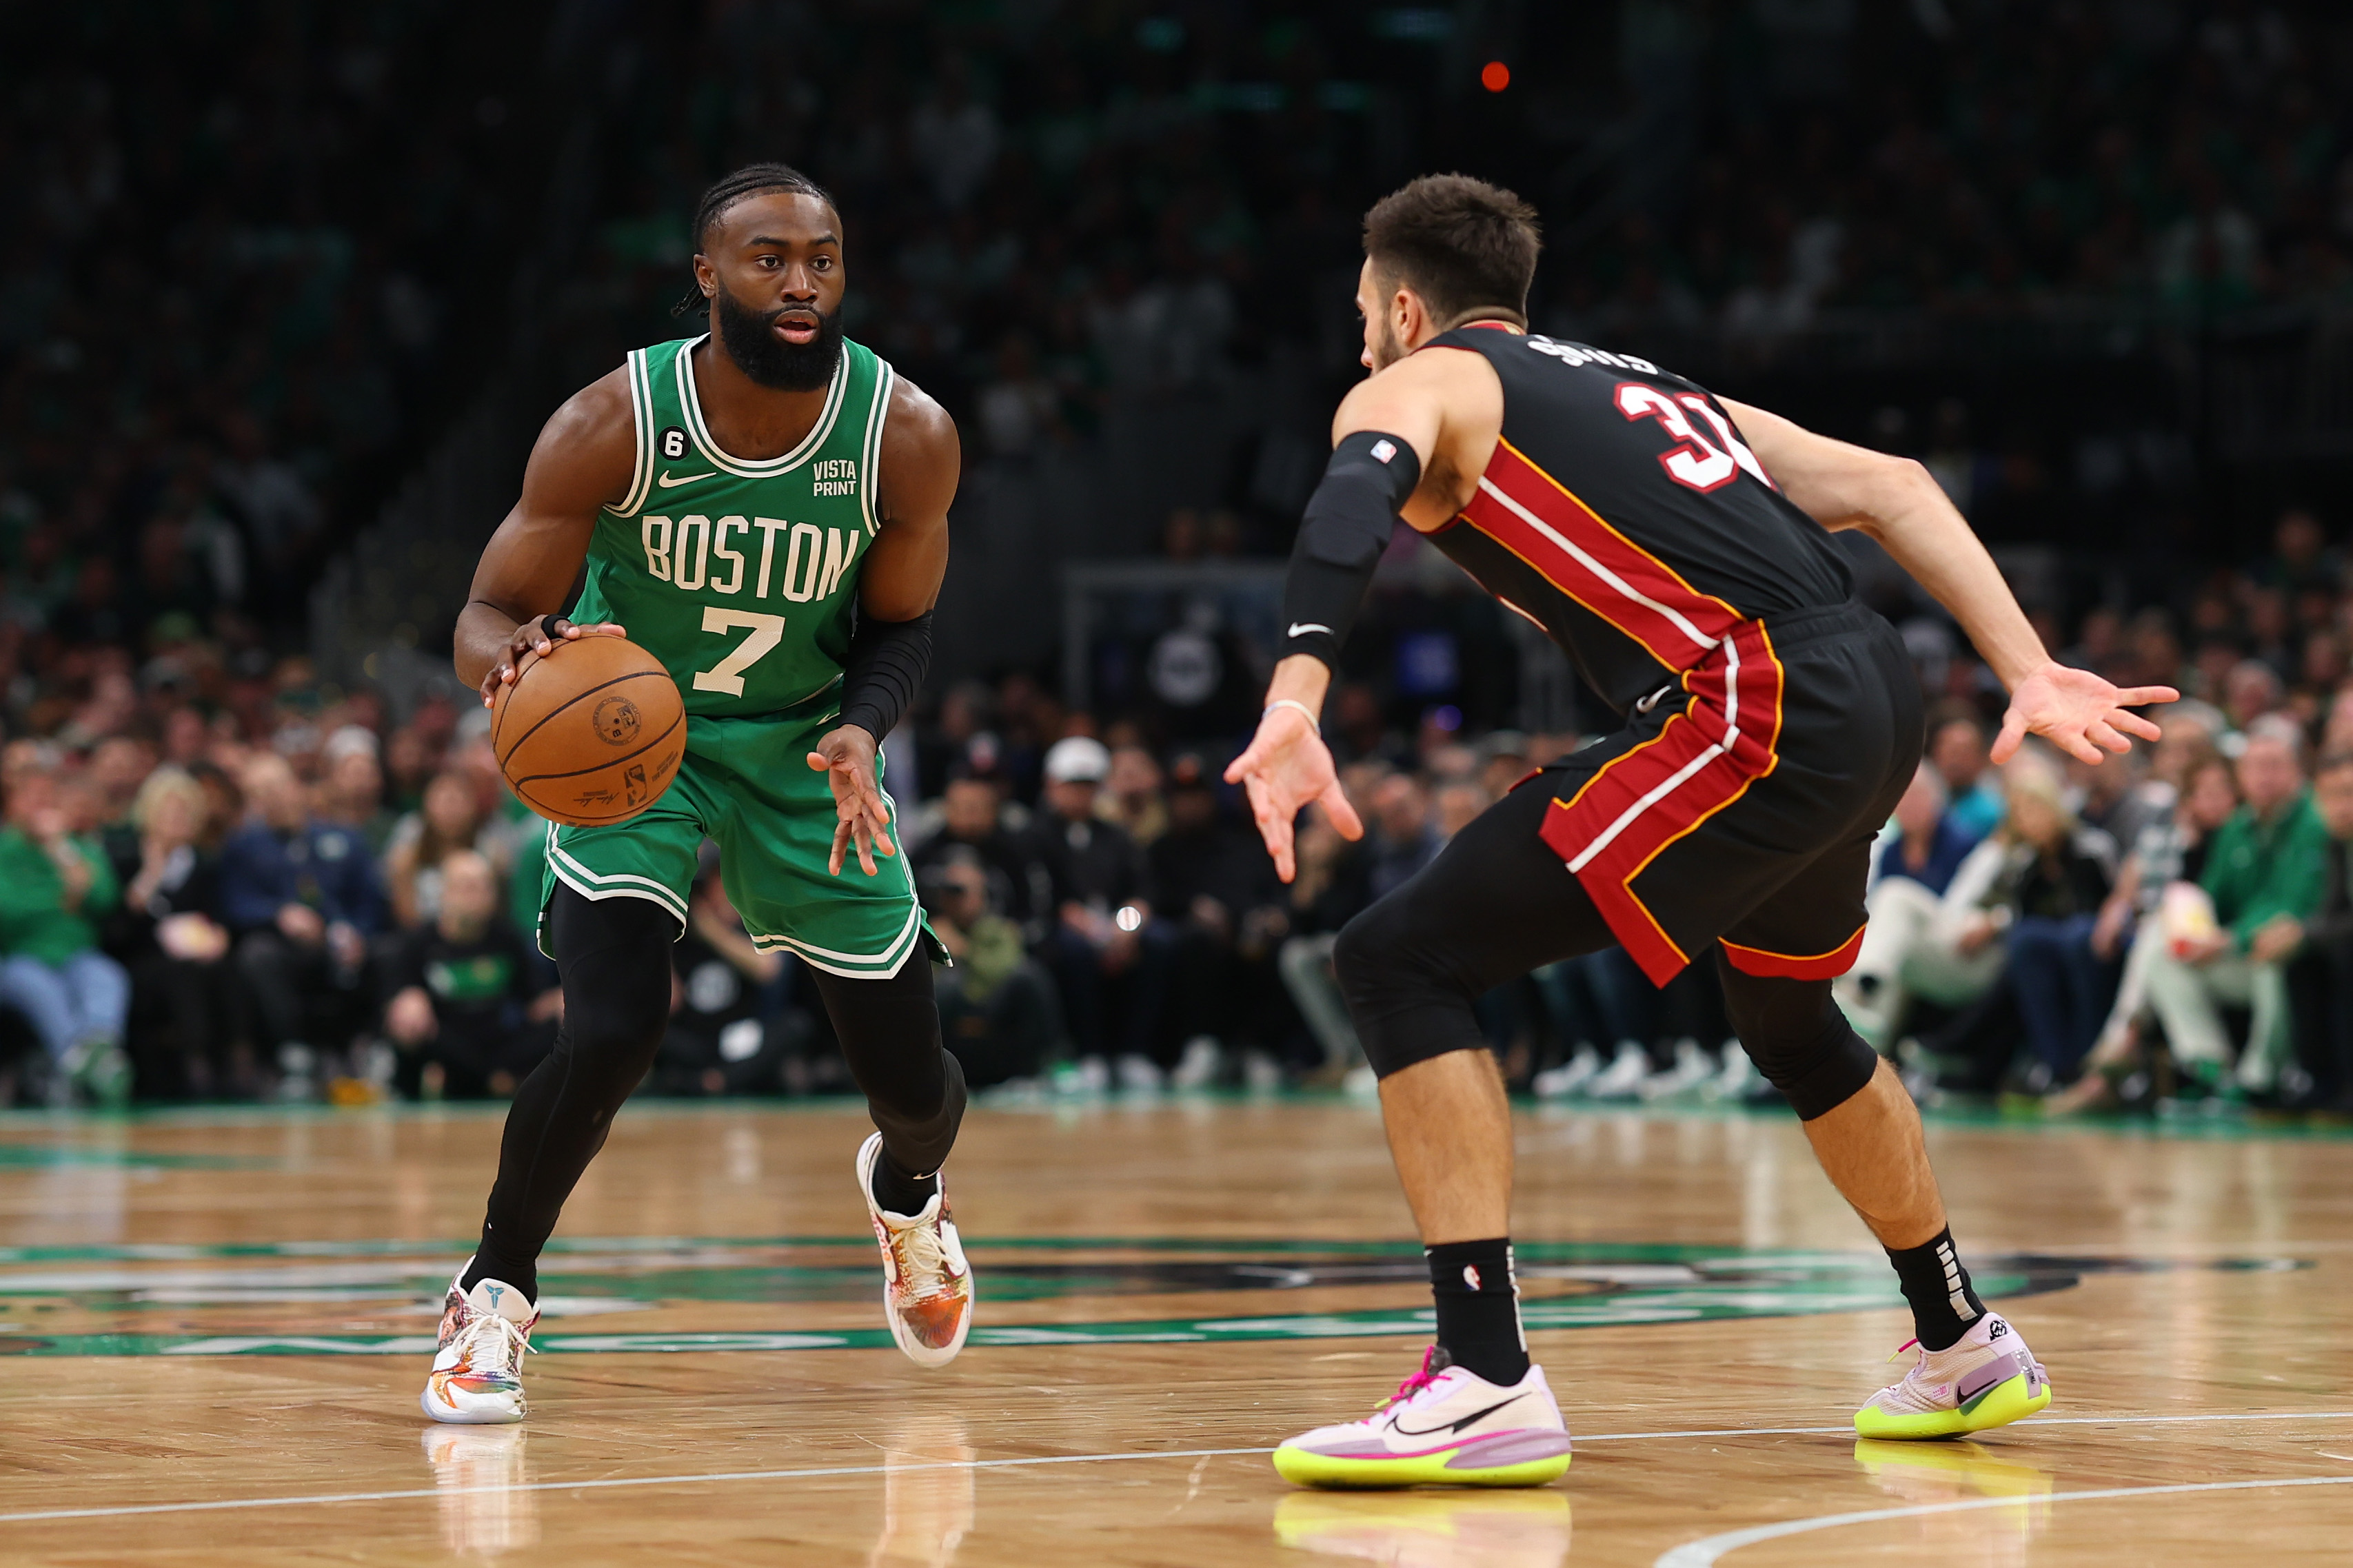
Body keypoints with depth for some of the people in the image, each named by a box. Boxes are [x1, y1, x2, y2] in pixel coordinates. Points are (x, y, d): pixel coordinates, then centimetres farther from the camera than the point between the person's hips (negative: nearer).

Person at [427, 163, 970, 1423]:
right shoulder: (613, 424, -24)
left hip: (803, 747, 2)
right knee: (614, 1030, -25)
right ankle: (491, 1298, -1)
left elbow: (897, 624, -3)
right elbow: (485, 619, -16)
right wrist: (519, 661, -41)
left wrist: (859, 734, -24)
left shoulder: (907, 436, -19)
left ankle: (905, 1191, 44)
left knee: (910, 1075, 5)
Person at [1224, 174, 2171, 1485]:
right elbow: (1889, 485, 22)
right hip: (1879, 698, 8)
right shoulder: (1635, 382, 31)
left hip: (1763, 718, -8)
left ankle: (1488, 1384, -14)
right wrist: (2029, 675, 15)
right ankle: (1968, 1351, 47)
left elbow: (1356, 497, -14)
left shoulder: (1418, 385, 11)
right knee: (1790, 1020, 34)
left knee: (1405, 962, -4)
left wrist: (1296, 700, -31)